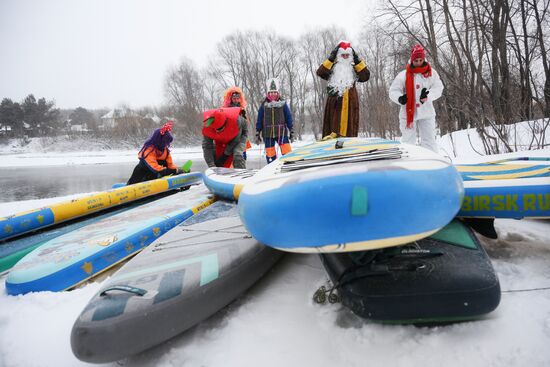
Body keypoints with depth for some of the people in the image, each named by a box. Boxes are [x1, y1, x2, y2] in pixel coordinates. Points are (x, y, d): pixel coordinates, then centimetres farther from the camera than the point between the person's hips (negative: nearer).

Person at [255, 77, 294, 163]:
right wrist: (257, 134, 8)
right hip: (268, 134, 1)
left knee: (287, 152, -11)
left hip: (281, 132, -1)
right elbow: (259, 121, 10)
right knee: (270, 154, 3)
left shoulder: (283, 104, 4)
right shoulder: (264, 105, 6)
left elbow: (289, 118, 7)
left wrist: (291, 132, 5)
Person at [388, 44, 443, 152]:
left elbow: (438, 88, -4)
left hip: (426, 113, 1)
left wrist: (428, 96, -26)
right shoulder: (403, 75, -1)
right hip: (408, 113, -1)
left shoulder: (431, 73, 3)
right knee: (408, 141, 5)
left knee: (429, 141, 4)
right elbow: (393, 91, -3)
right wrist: (400, 98, -26)